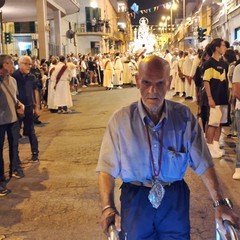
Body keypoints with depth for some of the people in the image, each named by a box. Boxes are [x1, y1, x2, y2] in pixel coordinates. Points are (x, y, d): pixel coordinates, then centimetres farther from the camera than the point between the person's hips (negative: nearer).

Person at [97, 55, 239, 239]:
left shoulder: (184, 117, -7)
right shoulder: (121, 120, -10)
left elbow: (203, 163, -5)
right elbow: (108, 168, -9)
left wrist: (219, 203, -9)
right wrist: (108, 207, -21)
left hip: (175, 197, 1)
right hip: (135, 197, -1)